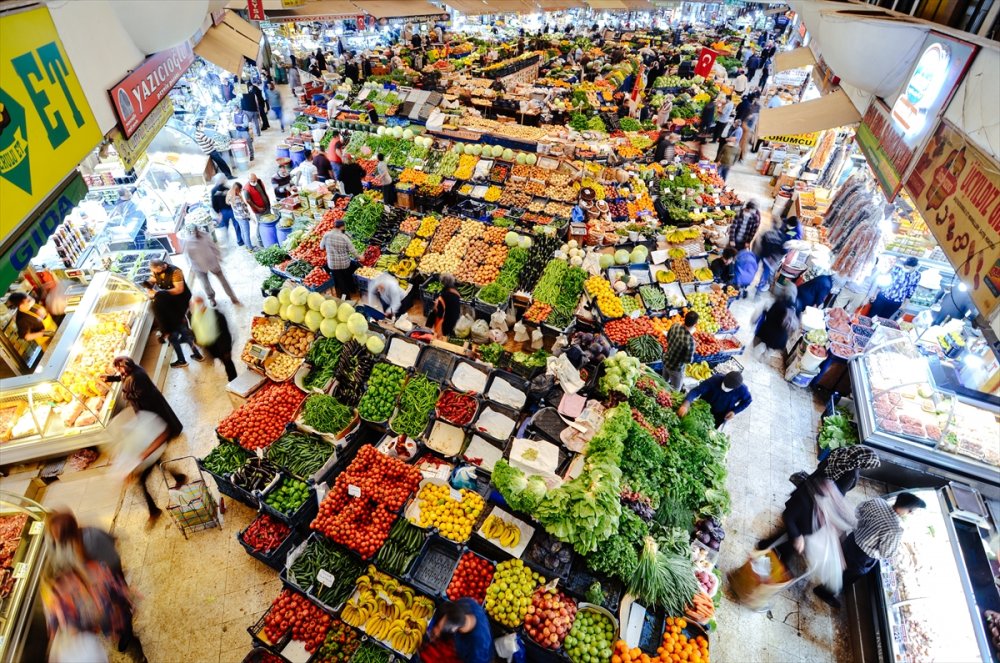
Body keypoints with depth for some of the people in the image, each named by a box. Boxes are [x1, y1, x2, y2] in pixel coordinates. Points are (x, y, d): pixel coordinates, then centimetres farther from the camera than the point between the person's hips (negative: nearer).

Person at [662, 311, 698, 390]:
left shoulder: (674, 326, -18)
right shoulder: (690, 341, -36)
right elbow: (688, 360, -23)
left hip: (666, 361, 7)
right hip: (676, 368, -6)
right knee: (675, 391, 20)